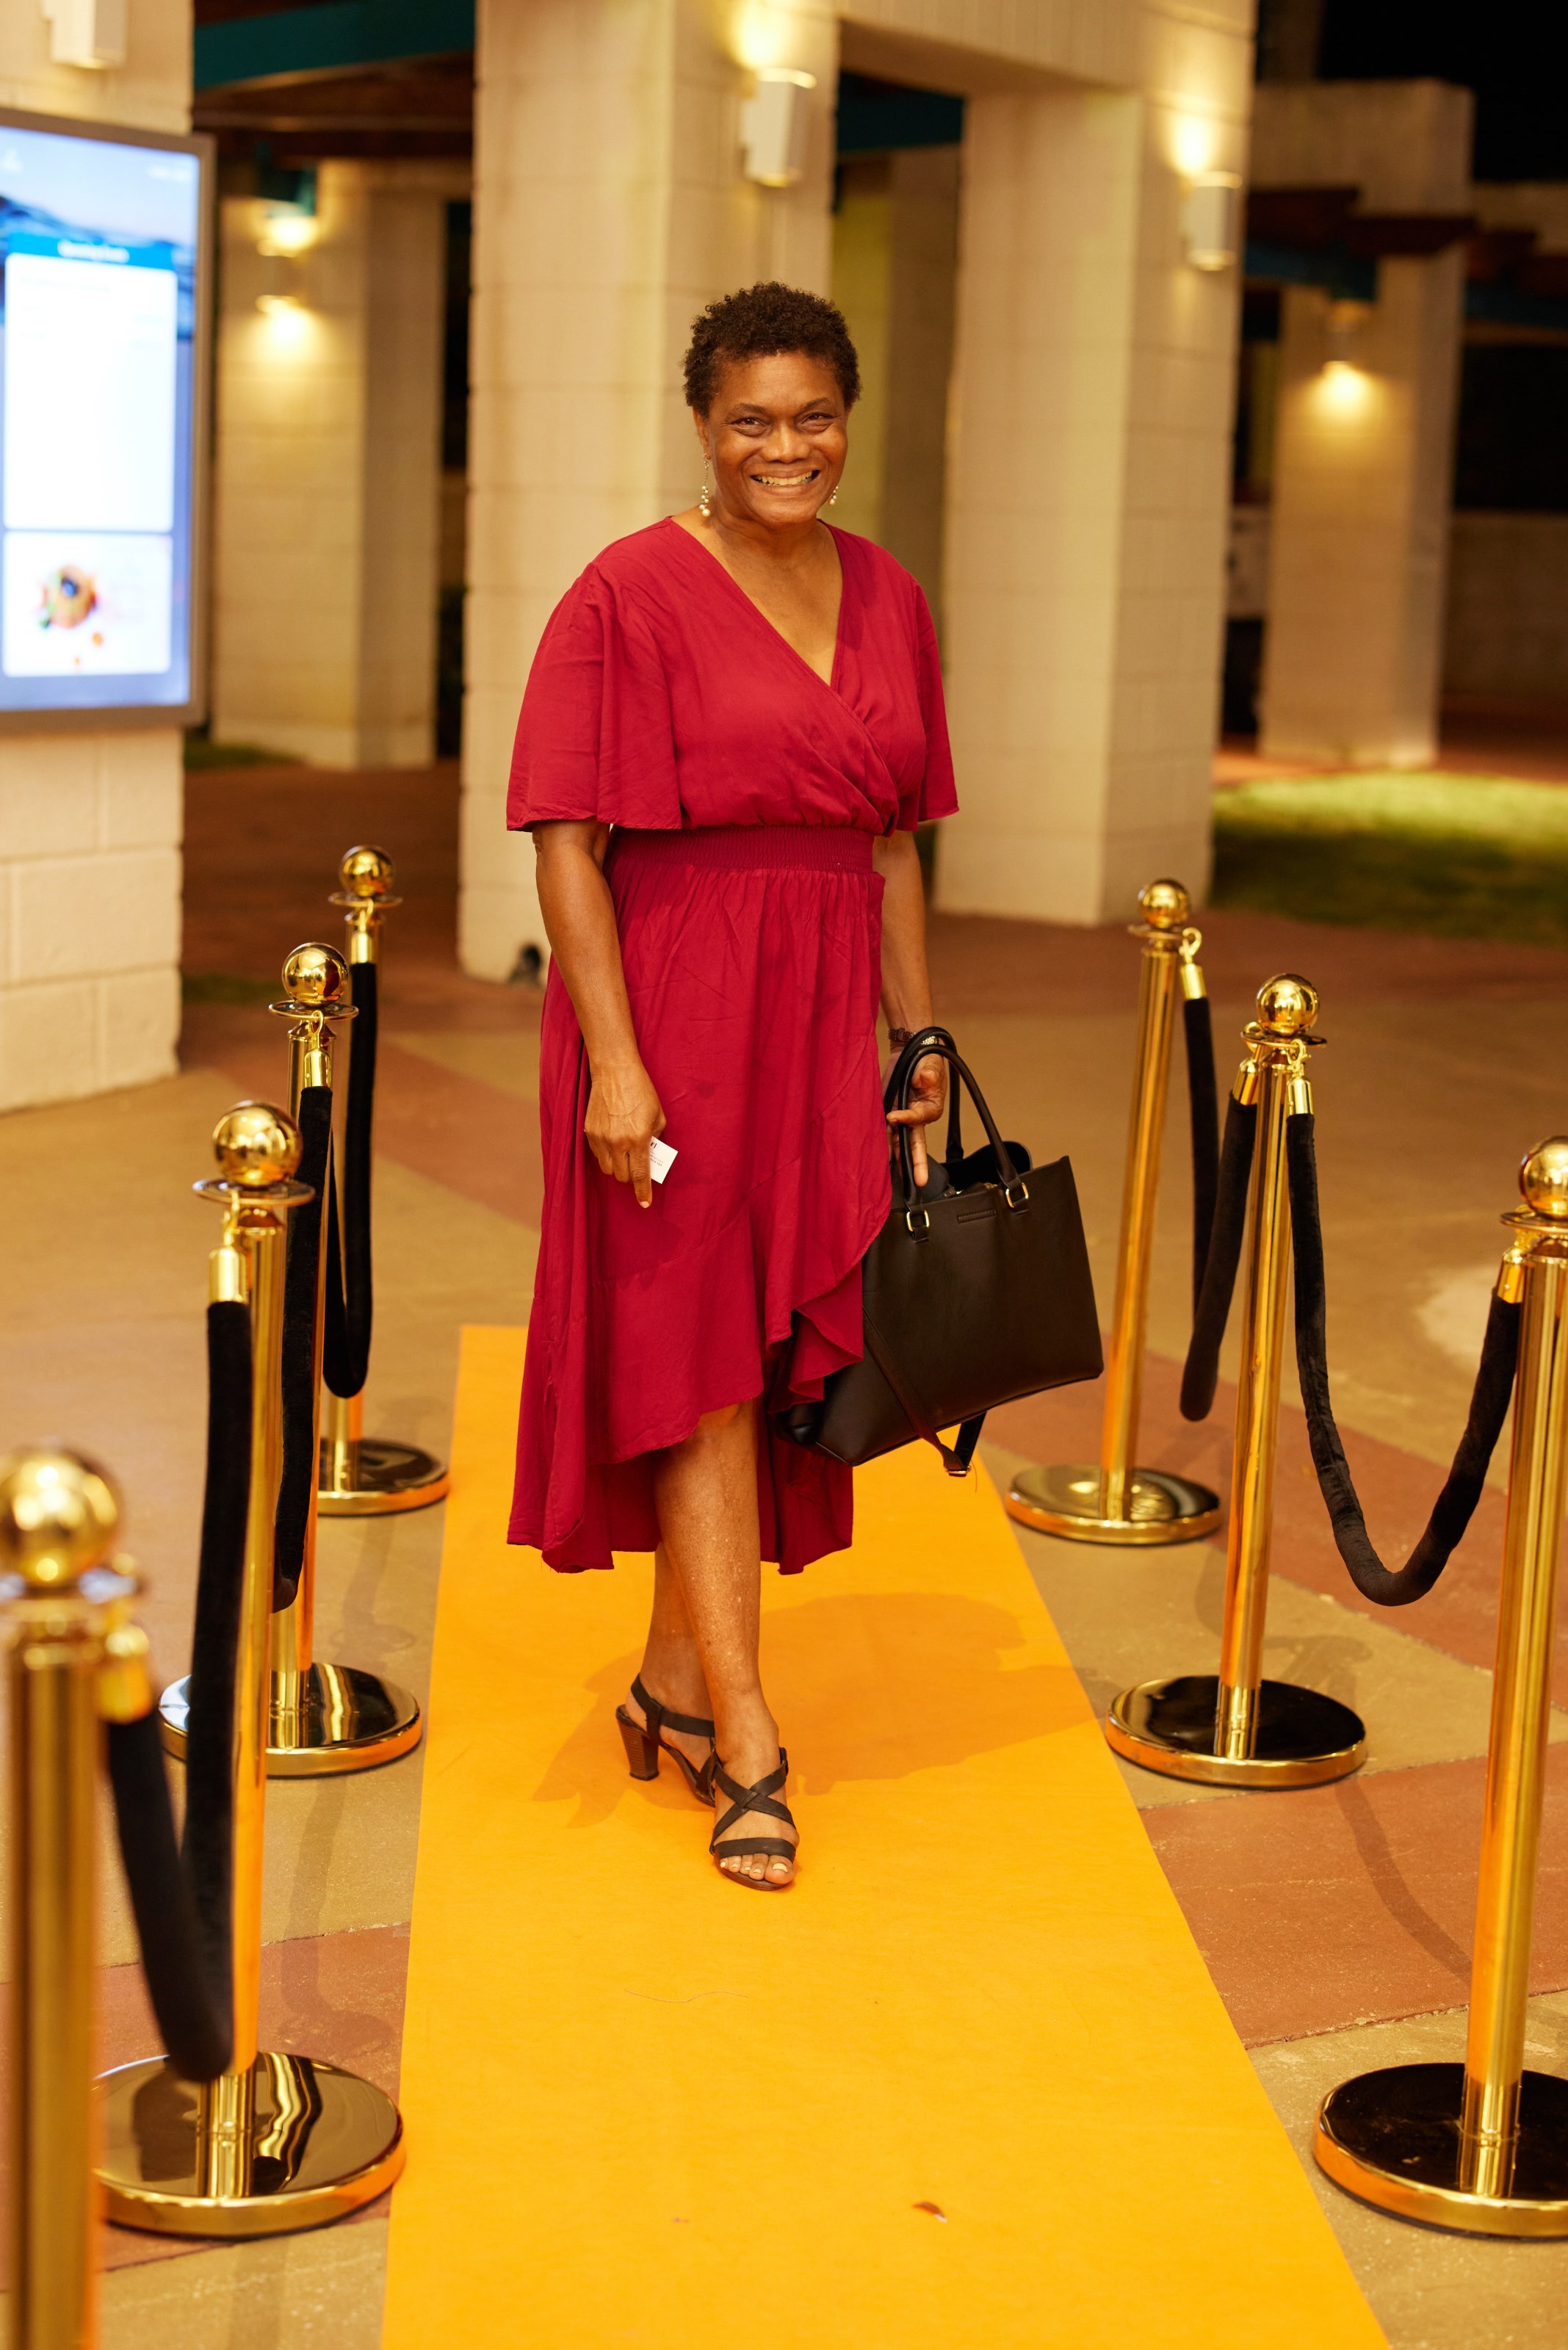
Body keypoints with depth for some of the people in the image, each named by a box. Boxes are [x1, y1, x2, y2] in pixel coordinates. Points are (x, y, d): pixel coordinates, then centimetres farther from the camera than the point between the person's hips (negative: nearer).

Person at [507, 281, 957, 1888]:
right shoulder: (631, 594, -9)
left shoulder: (887, 601, 9)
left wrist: (919, 1035, 13)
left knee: (773, 1358, 11)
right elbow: (568, 844, -12)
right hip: (675, 1011, -6)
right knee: (698, 1361, -2)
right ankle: (745, 1746, 2)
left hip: (823, 1015, 6)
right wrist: (612, 1062, -18)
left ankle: (675, 1681, 27)